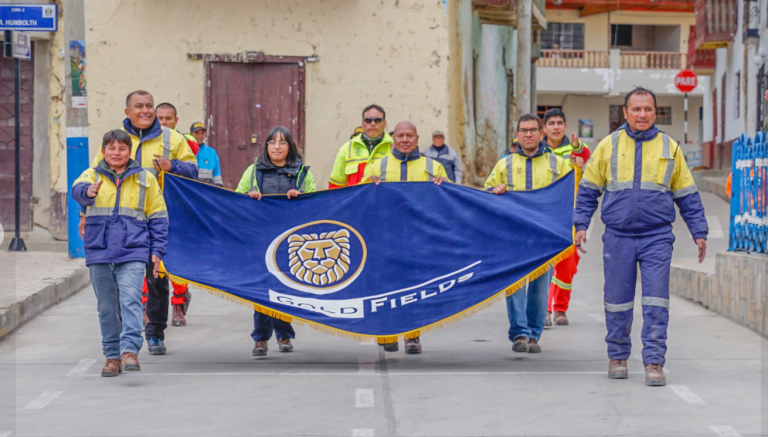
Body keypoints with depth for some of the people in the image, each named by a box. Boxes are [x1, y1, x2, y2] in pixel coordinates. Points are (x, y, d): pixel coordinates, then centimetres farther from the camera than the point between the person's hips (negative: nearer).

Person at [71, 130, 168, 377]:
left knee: (130, 299, -17)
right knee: (106, 307, 7)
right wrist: (88, 192, -40)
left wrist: (157, 250, 6)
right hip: (99, 252, 2)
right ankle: (113, 356, 15)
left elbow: (158, 217, 14)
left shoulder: (145, 179, 10)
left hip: (133, 253, -2)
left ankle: (130, 350, -23)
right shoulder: (93, 175, 8)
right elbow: (78, 190, -16)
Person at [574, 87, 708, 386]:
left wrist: (699, 232, 9)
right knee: (617, 301, 6)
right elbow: (588, 189, 11)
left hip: (657, 238, 0)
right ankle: (617, 357, 21)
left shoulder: (669, 148, 7)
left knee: (656, 302, -7)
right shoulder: (608, 146, 6)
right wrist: (581, 224, 3)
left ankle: (654, 362, -4)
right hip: (617, 236, 1)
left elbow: (687, 195, 13)